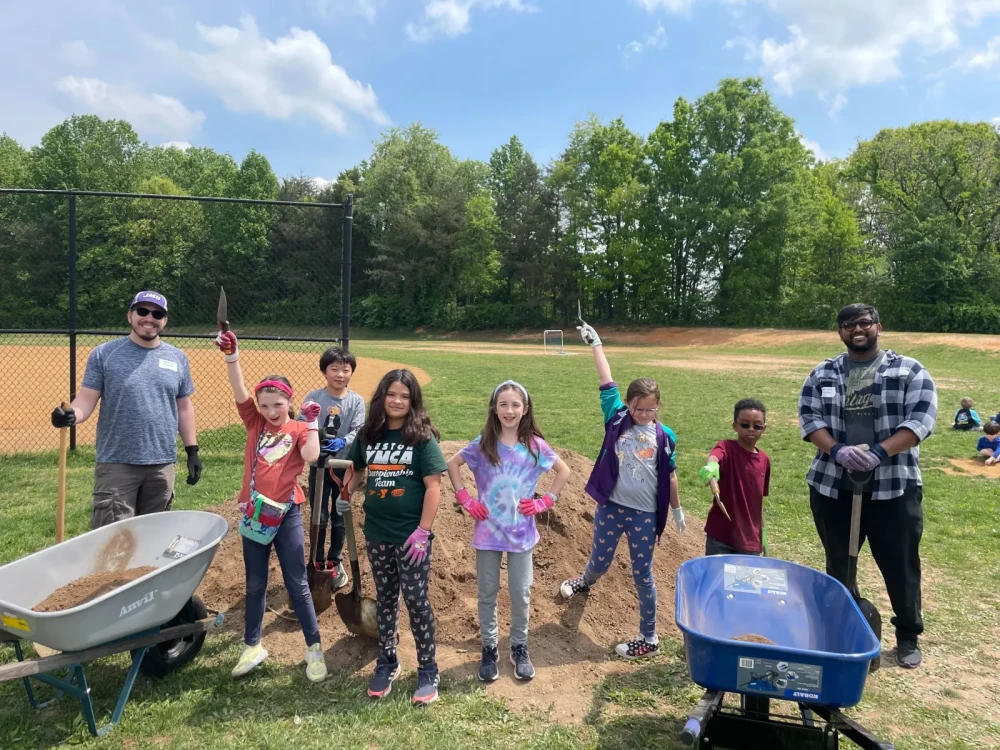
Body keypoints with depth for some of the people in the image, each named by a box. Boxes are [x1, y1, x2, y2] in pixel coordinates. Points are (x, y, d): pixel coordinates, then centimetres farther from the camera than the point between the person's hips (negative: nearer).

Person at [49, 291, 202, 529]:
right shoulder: (104, 354, -2)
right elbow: (86, 400, -4)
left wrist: (192, 451, 9)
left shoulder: (177, 358, 8)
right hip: (116, 463, -3)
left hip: (162, 464, 3)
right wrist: (71, 415, -27)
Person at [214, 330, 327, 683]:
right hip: (254, 514, 3)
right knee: (255, 585, 15)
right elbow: (239, 391, -10)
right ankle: (252, 647, 30)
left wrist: (312, 422, -16)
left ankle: (314, 649, 16)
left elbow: (311, 456, -21)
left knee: (297, 584, 5)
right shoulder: (255, 422, 4)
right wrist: (232, 356, -22)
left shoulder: (298, 429, -2)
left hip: (286, 514, -2)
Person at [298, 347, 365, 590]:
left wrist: (342, 442, -31)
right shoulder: (313, 397, -5)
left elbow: (358, 431, -11)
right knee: (319, 517, 7)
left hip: (345, 467, 1)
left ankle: (335, 562, 31)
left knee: (339, 518, 13)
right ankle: (318, 563, 26)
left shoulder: (356, 401, -5)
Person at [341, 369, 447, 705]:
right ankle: (387, 662, 32)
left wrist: (423, 531, -16)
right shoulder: (368, 435, 3)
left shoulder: (422, 437, -10)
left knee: (415, 599, 3)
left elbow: (433, 486, -12)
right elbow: (357, 470, 19)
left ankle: (427, 669, 19)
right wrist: (346, 495, 4)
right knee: (385, 599, 16)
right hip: (377, 534, 4)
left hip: (411, 535, -4)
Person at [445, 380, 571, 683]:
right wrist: (465, 499, -3)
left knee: (521, 594, 9)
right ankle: (489, 649, 28)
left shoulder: (535, 445, -5)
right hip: (488, 531, 0)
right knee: (487, 593, 11)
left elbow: (564, 471, 6)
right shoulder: (483, 444, -6)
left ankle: (519, 649, 29)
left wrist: (545, 502, -2)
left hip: (521, 532, 0)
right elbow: (451, 464, 4)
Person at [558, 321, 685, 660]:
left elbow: (669, 475, 6)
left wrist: (676, 509, 13)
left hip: (645, 514, -1)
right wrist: (595, 343, -4)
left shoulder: (664, 436, -4)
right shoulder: (617, 419, -4)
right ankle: (585, 581, 56)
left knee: (642, 575, 9)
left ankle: (649, 638, 25)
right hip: (611, 506, 1)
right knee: (600, 561, 19)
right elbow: (607, 382, -5)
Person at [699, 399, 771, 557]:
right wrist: (710, 468, -58)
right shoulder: (726, 448, -10)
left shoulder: (764, 460, 6)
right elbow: (714, 457, -35)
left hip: (750, 538, 5)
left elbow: (758, 499, 15)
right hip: (720, 535, -5)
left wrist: (762, 532, 18)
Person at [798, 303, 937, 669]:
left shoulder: (910, 371, 0)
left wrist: (879, 453, -22)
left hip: (894, 486, -2)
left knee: (901, 563, 8)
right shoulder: (822, 374, 7)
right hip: (832, 485, 2)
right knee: (838, 564, 14)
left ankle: (908, 636, 29)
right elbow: (809, 416, -1)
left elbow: (921, 418, -9)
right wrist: (836, 451, -19)